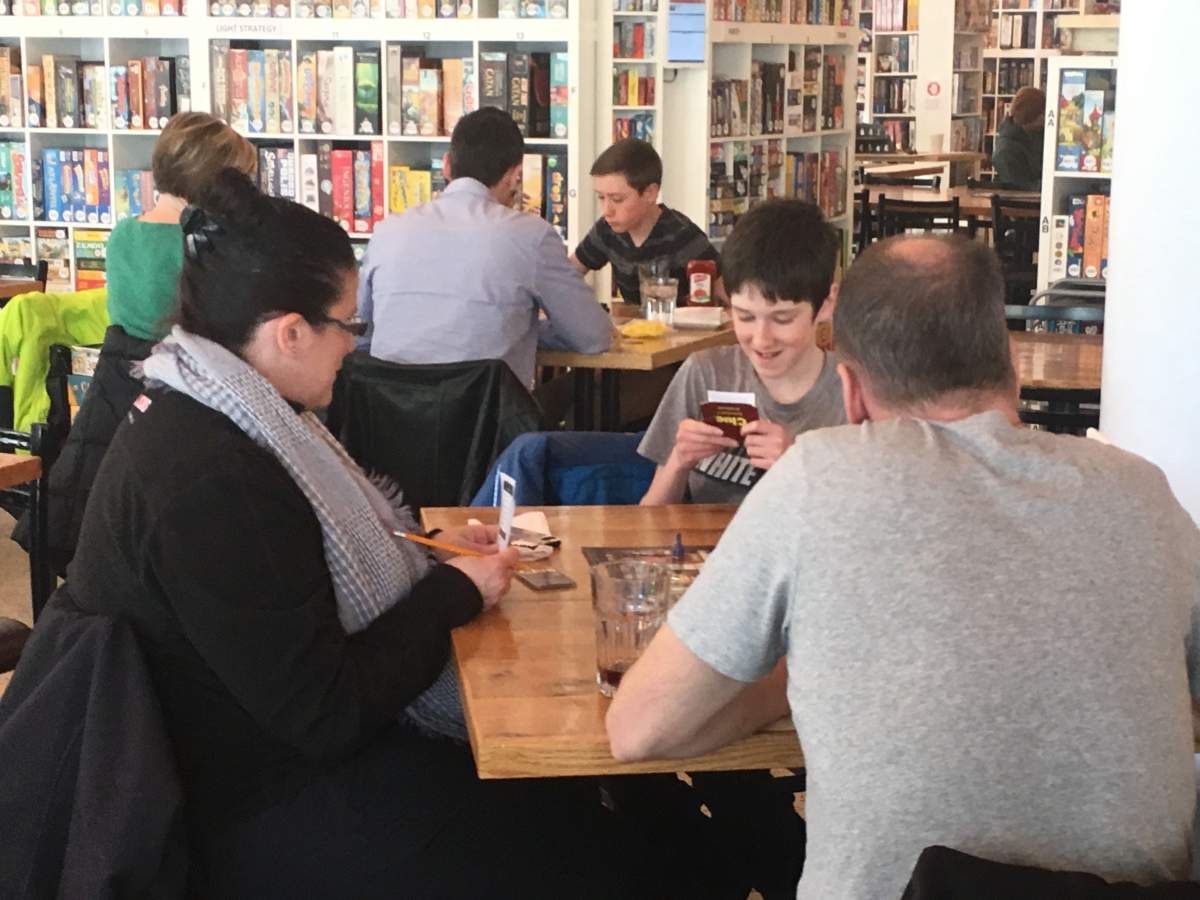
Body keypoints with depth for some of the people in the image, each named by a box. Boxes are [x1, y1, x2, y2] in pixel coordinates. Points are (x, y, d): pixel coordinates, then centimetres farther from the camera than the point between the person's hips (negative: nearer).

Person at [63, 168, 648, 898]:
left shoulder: (204, 414, 1)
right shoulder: (209, 484, -30)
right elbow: (327, 716, -26)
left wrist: (424, 549, 5)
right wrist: (454, 594, -13)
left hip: (282, 756, 9)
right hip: (273, 814, -9)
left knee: (561, 800, 8)